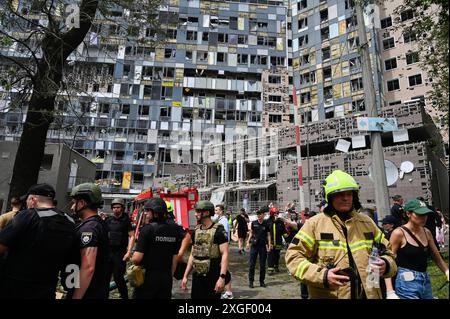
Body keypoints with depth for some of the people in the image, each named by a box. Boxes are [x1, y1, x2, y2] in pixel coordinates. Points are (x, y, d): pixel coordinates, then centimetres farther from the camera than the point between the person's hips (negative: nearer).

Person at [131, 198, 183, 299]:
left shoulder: (148, 229, -16)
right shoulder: (174, 229, -1)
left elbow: (137, 258, -19)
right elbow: (175, 257, 5)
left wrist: (132, 259, 3)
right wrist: (170, 275, 16)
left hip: (148, 276, -4)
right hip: (166, 277, 4)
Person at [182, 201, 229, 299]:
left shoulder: (218, 230, -11)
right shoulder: (196, 231, 8)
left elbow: (224, 254, -17)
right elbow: (192, 255, 14)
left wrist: (222, 277, -25)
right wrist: (185, 276, 11)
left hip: (213, 277, -6)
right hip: (197, 276, 6)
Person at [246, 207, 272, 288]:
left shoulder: (266, 224, -1)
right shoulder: (254, 223, 0)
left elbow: (268, 235, 3)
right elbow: (251, 233, 8)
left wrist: (269, 245, -5)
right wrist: (248, 241, 1)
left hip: (263, 246, 0)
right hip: (254, 245, 0)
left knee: (262, 265, 9)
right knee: (252, 264, 1)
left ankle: (262, 281, 21)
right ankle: (251, 281, 10)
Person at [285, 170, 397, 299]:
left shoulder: (367, 222, 6)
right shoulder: (315, 223, -8)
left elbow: (387, 252, 16)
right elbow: (293, 256, -10)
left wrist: (385, 265, -6)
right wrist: (322, 276, -21)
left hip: (367, 294, 4)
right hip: (328, 295, -3)